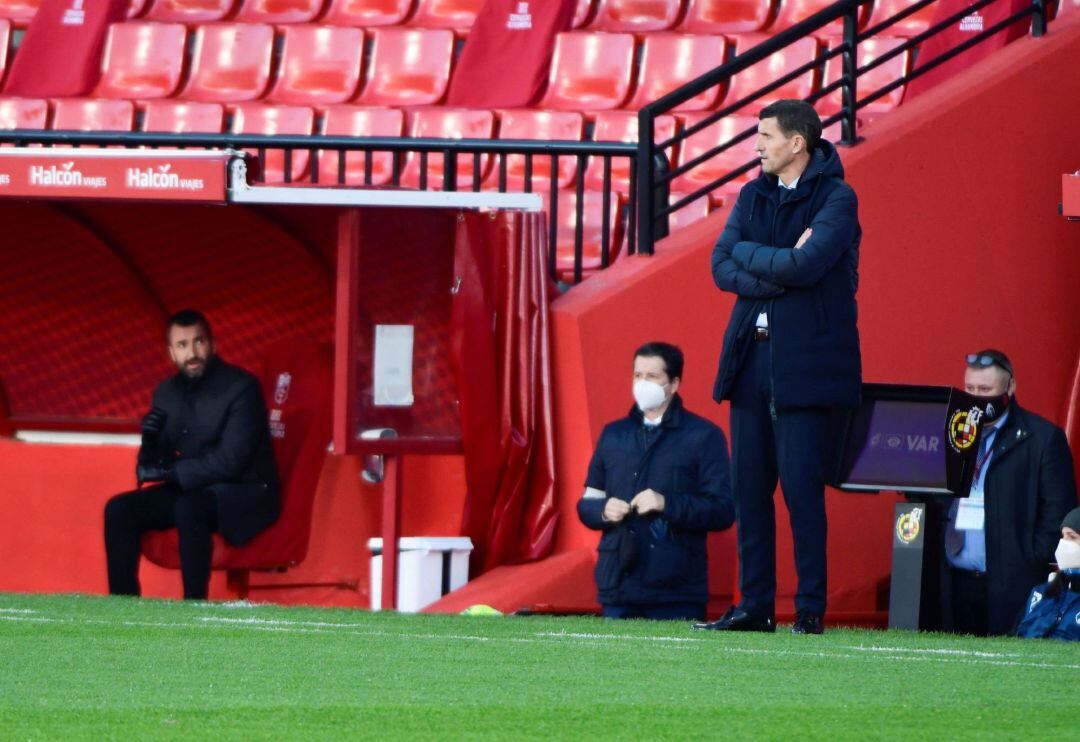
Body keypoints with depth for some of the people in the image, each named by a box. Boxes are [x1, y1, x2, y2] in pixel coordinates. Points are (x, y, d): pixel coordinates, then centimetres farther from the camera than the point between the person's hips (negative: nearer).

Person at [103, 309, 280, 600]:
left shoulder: (242, 387, -14)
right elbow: (155, 461, 9)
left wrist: (169, 473, -19)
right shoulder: (167, 392, 7)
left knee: (189, 508, -36)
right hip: (193, 491, 7)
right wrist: (150, 441, -15)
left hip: (245, 493, -7)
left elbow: (230, 461, -21)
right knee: (119, 509, -11)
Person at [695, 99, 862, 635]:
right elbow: (722, 266, 3)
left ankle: (811, 608, -2)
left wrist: (749, 254, -6)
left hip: (802, 362, -6)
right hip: (750, 355, 6)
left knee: (800, 486, -8)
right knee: (749, 486, 5)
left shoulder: (835, 200, -6)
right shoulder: (754, 195, 14)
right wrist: (779, 270, -12)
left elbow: (806, 265, -21)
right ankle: (755, 606, 9)